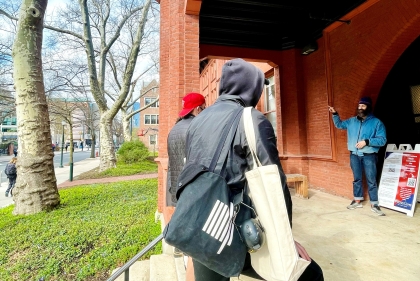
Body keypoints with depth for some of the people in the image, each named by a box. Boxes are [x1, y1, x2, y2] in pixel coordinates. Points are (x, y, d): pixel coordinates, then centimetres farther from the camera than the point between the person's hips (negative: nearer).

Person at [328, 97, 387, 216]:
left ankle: (374, 204, 13)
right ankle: (357, 201, 23)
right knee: (357, 179, 12)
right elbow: (339, 124, 22)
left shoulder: (377, 122, -3)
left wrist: (366, 142, -20)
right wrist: (335, 114, 7)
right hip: (354, 155, 4)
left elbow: (382, 140, -8)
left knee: (371, 180, 2)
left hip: (369, 156, -4)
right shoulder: (352, 121, 10)